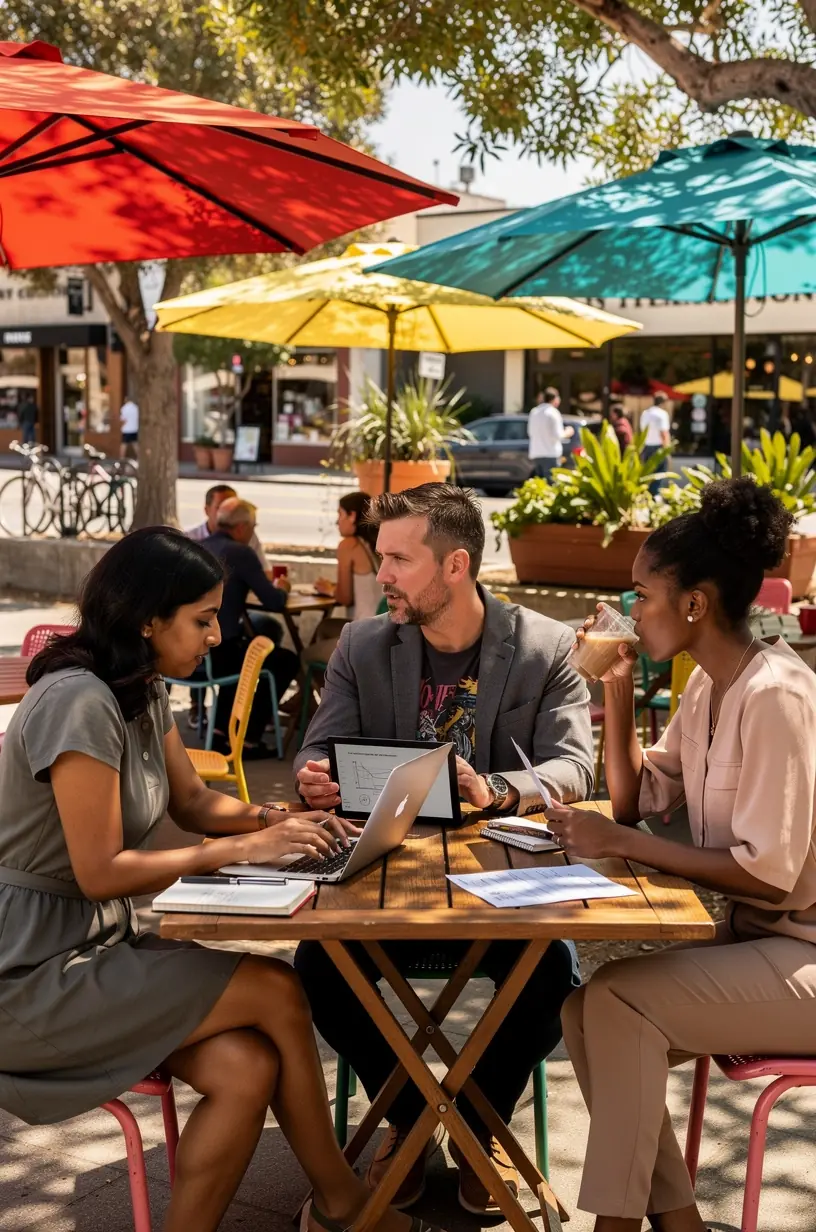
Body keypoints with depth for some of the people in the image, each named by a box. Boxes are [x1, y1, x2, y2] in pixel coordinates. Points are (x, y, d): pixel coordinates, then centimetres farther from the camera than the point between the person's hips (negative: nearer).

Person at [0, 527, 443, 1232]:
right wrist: (243, 849, -17)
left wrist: (277, 820, 1)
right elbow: (100, 872, -22)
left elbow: (192, 802, 20)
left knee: (247, 1069, -14)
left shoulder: (144, 694, 8)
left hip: (98, 944, 9)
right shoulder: (79, 703, -22)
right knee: (276, 991, -13)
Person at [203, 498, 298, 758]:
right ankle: (250, 739, 12)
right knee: (287, 660, 14)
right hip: (217, 651, -7)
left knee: (239, 646, 37)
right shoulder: (241, 553, -9)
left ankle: (220, 730, 31)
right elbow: (275, 603, -9)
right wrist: (281, 588, 14)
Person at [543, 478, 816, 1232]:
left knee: (616, 1003, -20)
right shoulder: (707, 686, 7)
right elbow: (635, 799, 13)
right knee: (591, 1010, -3)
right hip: (750, 935, 9)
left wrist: (620, 844, -23)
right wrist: (618, 688, 2)